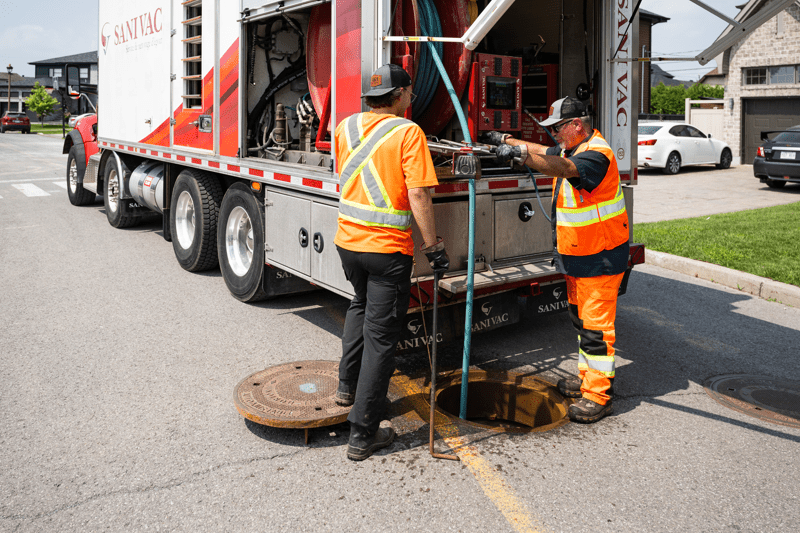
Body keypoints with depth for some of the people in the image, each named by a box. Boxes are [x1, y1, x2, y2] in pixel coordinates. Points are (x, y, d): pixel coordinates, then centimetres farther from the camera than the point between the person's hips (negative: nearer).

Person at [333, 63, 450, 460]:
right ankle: (363, 434, 8)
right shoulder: (407, 132, -12)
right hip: (388, 248, -6)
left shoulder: (345, 127, 7)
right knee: (380, 336, 2)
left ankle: (347, 385, 37)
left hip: (347, 240, 6)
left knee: (361, 305, 33)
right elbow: (418, 197, -17)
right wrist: (433, 247, -10)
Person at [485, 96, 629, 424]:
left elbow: (562, 168, -39)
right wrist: (507, 140, 16)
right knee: (581, 318, 18)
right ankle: (586, 376, 32)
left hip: (599, 258, -10)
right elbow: (544, 153, 22)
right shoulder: (571, 149, 11)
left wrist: (520, 153, -47)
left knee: (596, 324, -6)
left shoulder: (596, 154, -22)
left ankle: (598, 395, 1)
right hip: (575, 255, 10)